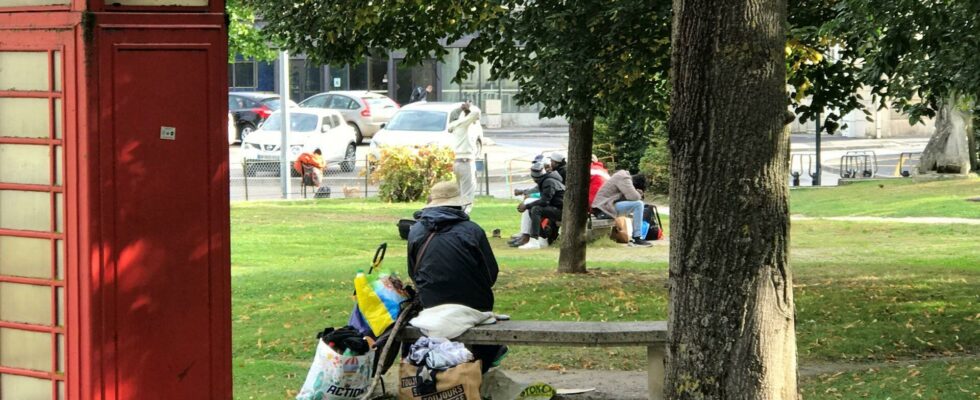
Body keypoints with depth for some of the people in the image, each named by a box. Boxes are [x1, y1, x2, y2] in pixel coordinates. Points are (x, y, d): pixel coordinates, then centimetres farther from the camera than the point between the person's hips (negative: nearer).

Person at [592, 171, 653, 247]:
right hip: (606, 205, -11)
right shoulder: (624, 179, -17)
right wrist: (639, 194, -3)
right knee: (638, 204, -21)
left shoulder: (625, 176, 14)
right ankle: (637, 239, -18)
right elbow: (634, 197, -25)